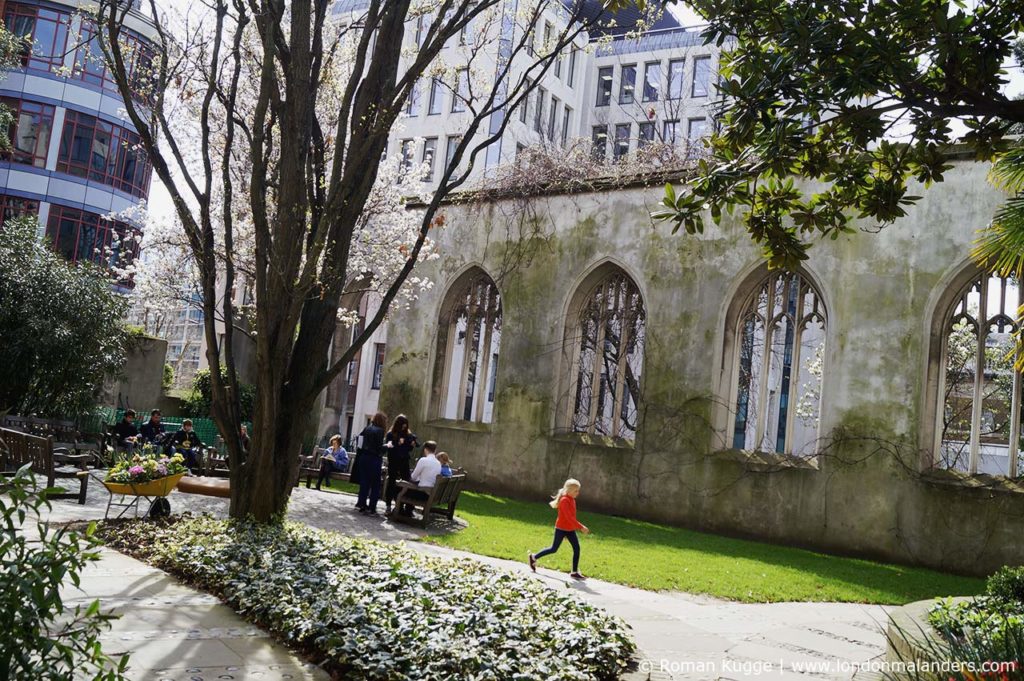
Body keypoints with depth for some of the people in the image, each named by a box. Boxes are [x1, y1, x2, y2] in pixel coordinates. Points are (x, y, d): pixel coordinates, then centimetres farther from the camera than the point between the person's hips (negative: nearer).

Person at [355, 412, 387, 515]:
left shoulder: (367, 428, 7)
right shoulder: (380, 430, -12)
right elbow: (380, 447, -16)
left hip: (363, 457, 6)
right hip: (374, 459, -6)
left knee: (364, 483, 12)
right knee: (375, 485, 2)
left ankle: (362, 506, 15)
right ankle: (372, 508, 1)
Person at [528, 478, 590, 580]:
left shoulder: (572, 500, 7)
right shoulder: (564, 500, -20)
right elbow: (569, 517, -28)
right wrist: (581, 527, -30)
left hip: (570, 529, 8)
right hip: (561, 529, -8)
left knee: (576, 548, -2)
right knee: (554, 549, 3)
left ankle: (575, 572, 3)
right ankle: (534, 557, 21)